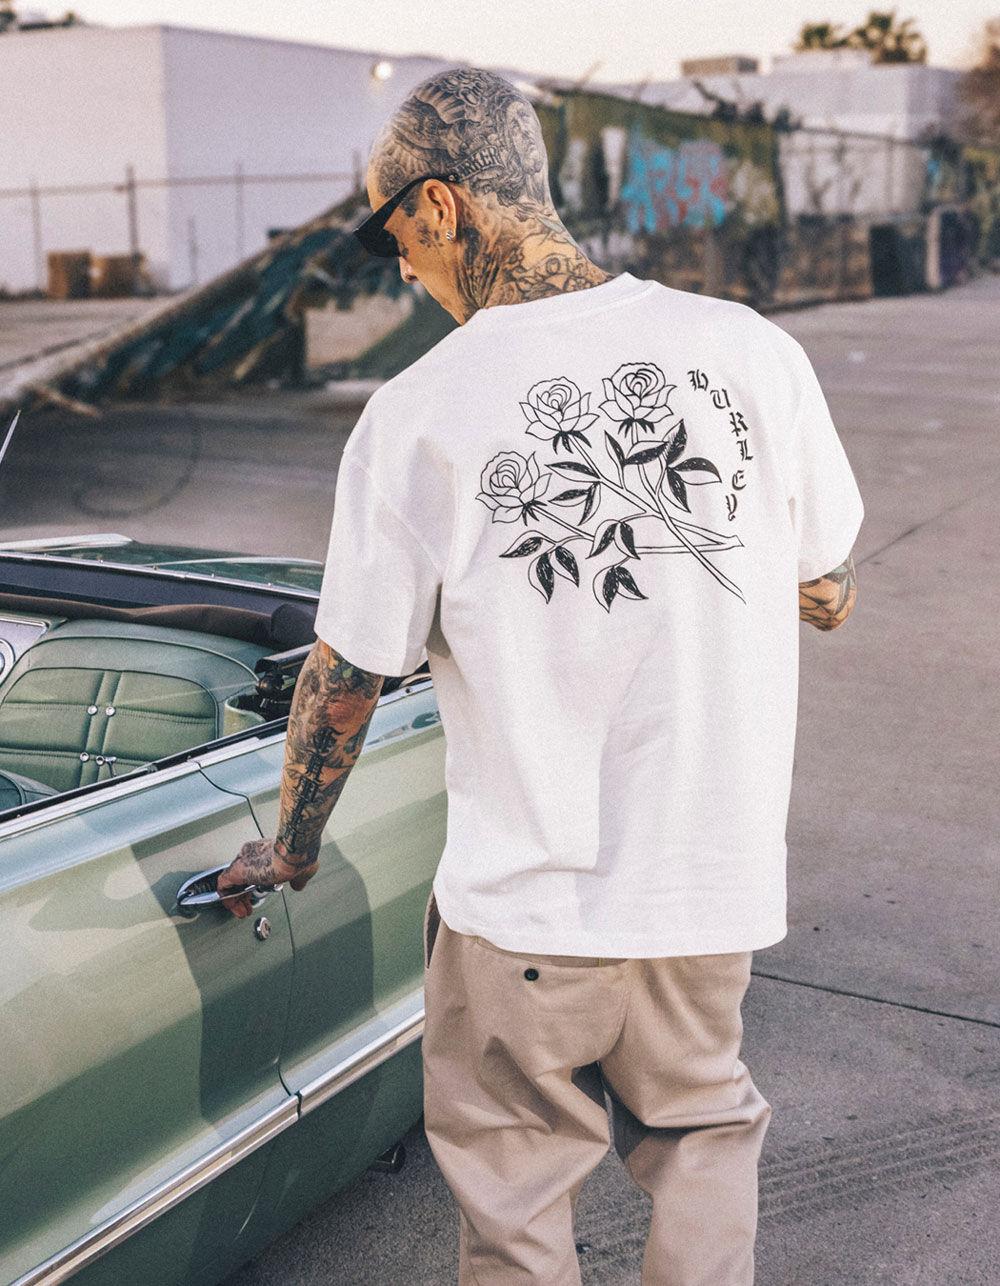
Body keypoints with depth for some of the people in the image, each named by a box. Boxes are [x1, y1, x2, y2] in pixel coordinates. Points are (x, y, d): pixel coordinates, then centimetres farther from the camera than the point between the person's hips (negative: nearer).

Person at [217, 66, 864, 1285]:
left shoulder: (418, 413, -13)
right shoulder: (752, 351, -7)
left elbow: (345, 678, -4)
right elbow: (829, 598, 5)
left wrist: (291, 846, 14)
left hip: (525, 906, -2)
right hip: (714, 879, 3)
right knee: (702, 1135, 28)